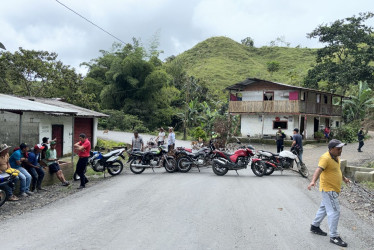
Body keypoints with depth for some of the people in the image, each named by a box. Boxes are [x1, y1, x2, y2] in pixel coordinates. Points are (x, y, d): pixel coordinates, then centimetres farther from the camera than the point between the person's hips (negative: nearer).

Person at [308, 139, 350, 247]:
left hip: (333, 188, 10)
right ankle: (334, 236, -2)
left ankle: (315, 226, 36)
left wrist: (344, 178, 40)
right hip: (328, 189, -10)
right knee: (334, 211, -9)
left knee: (324, 208, 21)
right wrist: (313, 181, -52)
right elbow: (319, 169, -37)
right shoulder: (325, 158, -22)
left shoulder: (336, 157, 8)